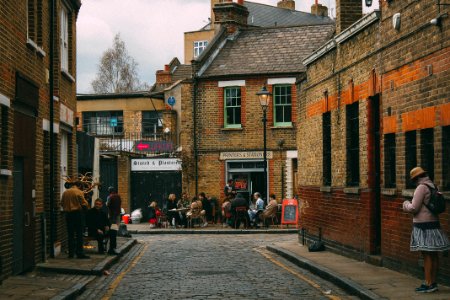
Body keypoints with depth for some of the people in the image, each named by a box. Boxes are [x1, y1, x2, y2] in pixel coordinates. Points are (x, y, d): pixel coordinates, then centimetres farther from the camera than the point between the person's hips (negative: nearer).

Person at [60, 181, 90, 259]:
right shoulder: (79, 192, -8)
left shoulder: (65, 192, 7)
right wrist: (86, 206, 12)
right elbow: (84, 204, -9)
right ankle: (80, 253, -4)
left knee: (70, 234, 9)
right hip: (77, 213, -5)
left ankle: (71, 253, 11)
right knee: (79, 234, -1)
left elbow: (62, 204, 11)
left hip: (68, 214, 5)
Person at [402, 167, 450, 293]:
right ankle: (433, 283, 15)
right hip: (433, 223, 9)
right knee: (434, 255, 10)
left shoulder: (421, 188, -14)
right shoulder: (433, 187, 13)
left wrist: (406, 204, 5)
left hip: (423, 226, -9)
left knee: (427, 255, -7)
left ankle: (428, 284, -6)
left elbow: (413, 208, -16)